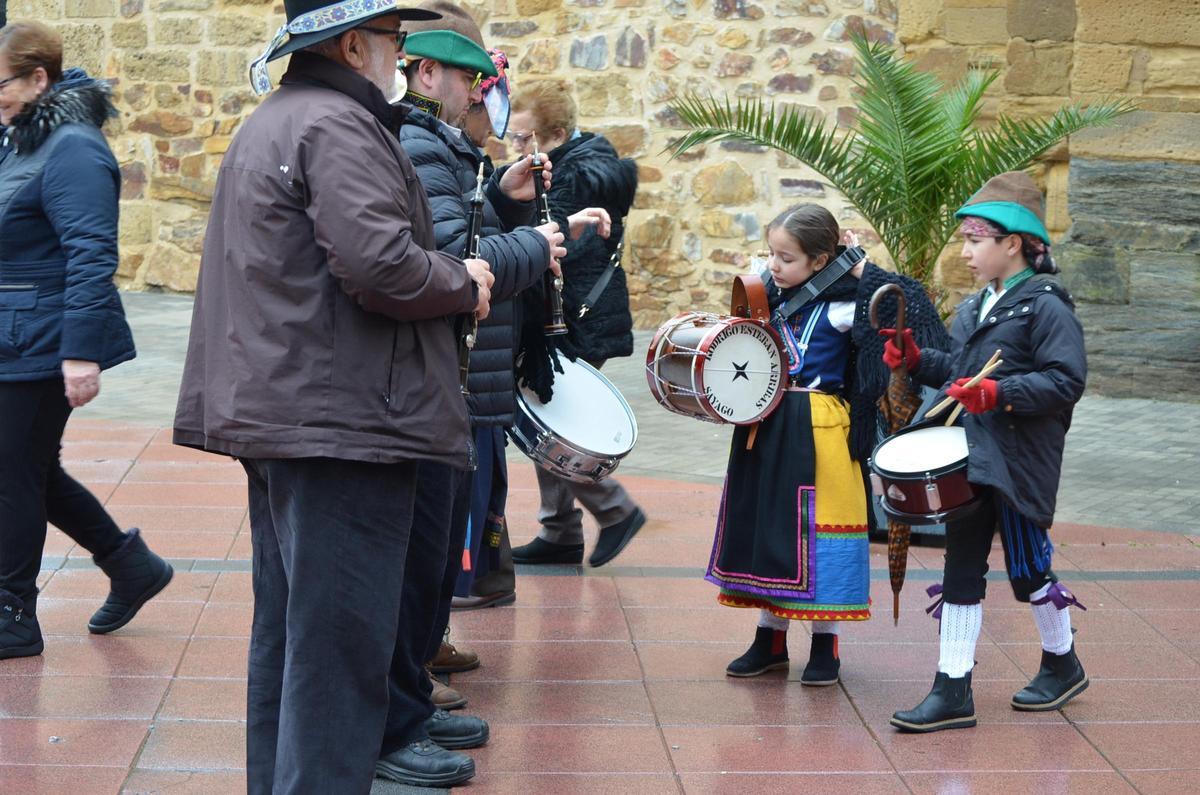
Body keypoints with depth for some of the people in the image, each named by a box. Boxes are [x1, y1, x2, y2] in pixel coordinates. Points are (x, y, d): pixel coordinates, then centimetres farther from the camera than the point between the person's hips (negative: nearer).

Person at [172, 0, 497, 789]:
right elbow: (381, 265, -25)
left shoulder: (266, 126, 19)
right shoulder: (340, 126, -14)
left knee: (288, 625, 18)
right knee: (339, 636, -7)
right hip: (343, 419, -10)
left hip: (271, 412, 11)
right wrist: (465, 282, -7)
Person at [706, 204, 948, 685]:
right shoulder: (772, 297, 8)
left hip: (819, 429, -6)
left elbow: (902, 306, -22)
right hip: (768, 425, 7)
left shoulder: (841, 305, -12)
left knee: (816, 529, 0)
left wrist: (861, 273, -19)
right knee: (767, 524, 11)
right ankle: (770, 641, 23)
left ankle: (825, 646, 13)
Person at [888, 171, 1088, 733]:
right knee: (960, 572, 5)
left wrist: (1000, 395, -28)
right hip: (967, 459, 7)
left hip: (1020, 465, -7)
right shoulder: (971, 310, 14)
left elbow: (1066, 381, -20)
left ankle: (1062, 665, 30)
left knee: (1028, 570, 6)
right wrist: (917, 360, 4)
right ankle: (953, 692, 7)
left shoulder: (1046, 307, -12)